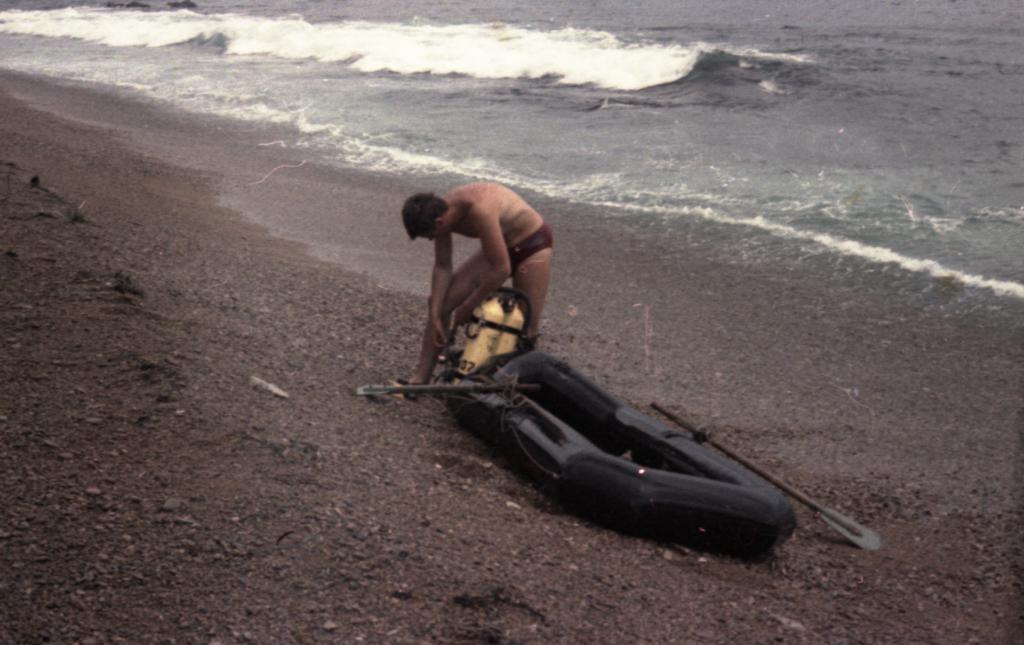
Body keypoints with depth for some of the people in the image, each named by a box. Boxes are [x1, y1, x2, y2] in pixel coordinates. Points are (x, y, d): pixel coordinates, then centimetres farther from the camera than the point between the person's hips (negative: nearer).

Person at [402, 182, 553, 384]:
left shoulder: (479, 211, -39)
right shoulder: (441, 210, -15)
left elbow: (501, 270, -33)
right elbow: (442, 267, -5)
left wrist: (467, 308, -22)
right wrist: (435, 315, -12)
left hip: (533, 245, -7)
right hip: (501, 247, 7)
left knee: (527, 329, -5)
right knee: (442, 300, -3)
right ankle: (420, 379, 2)